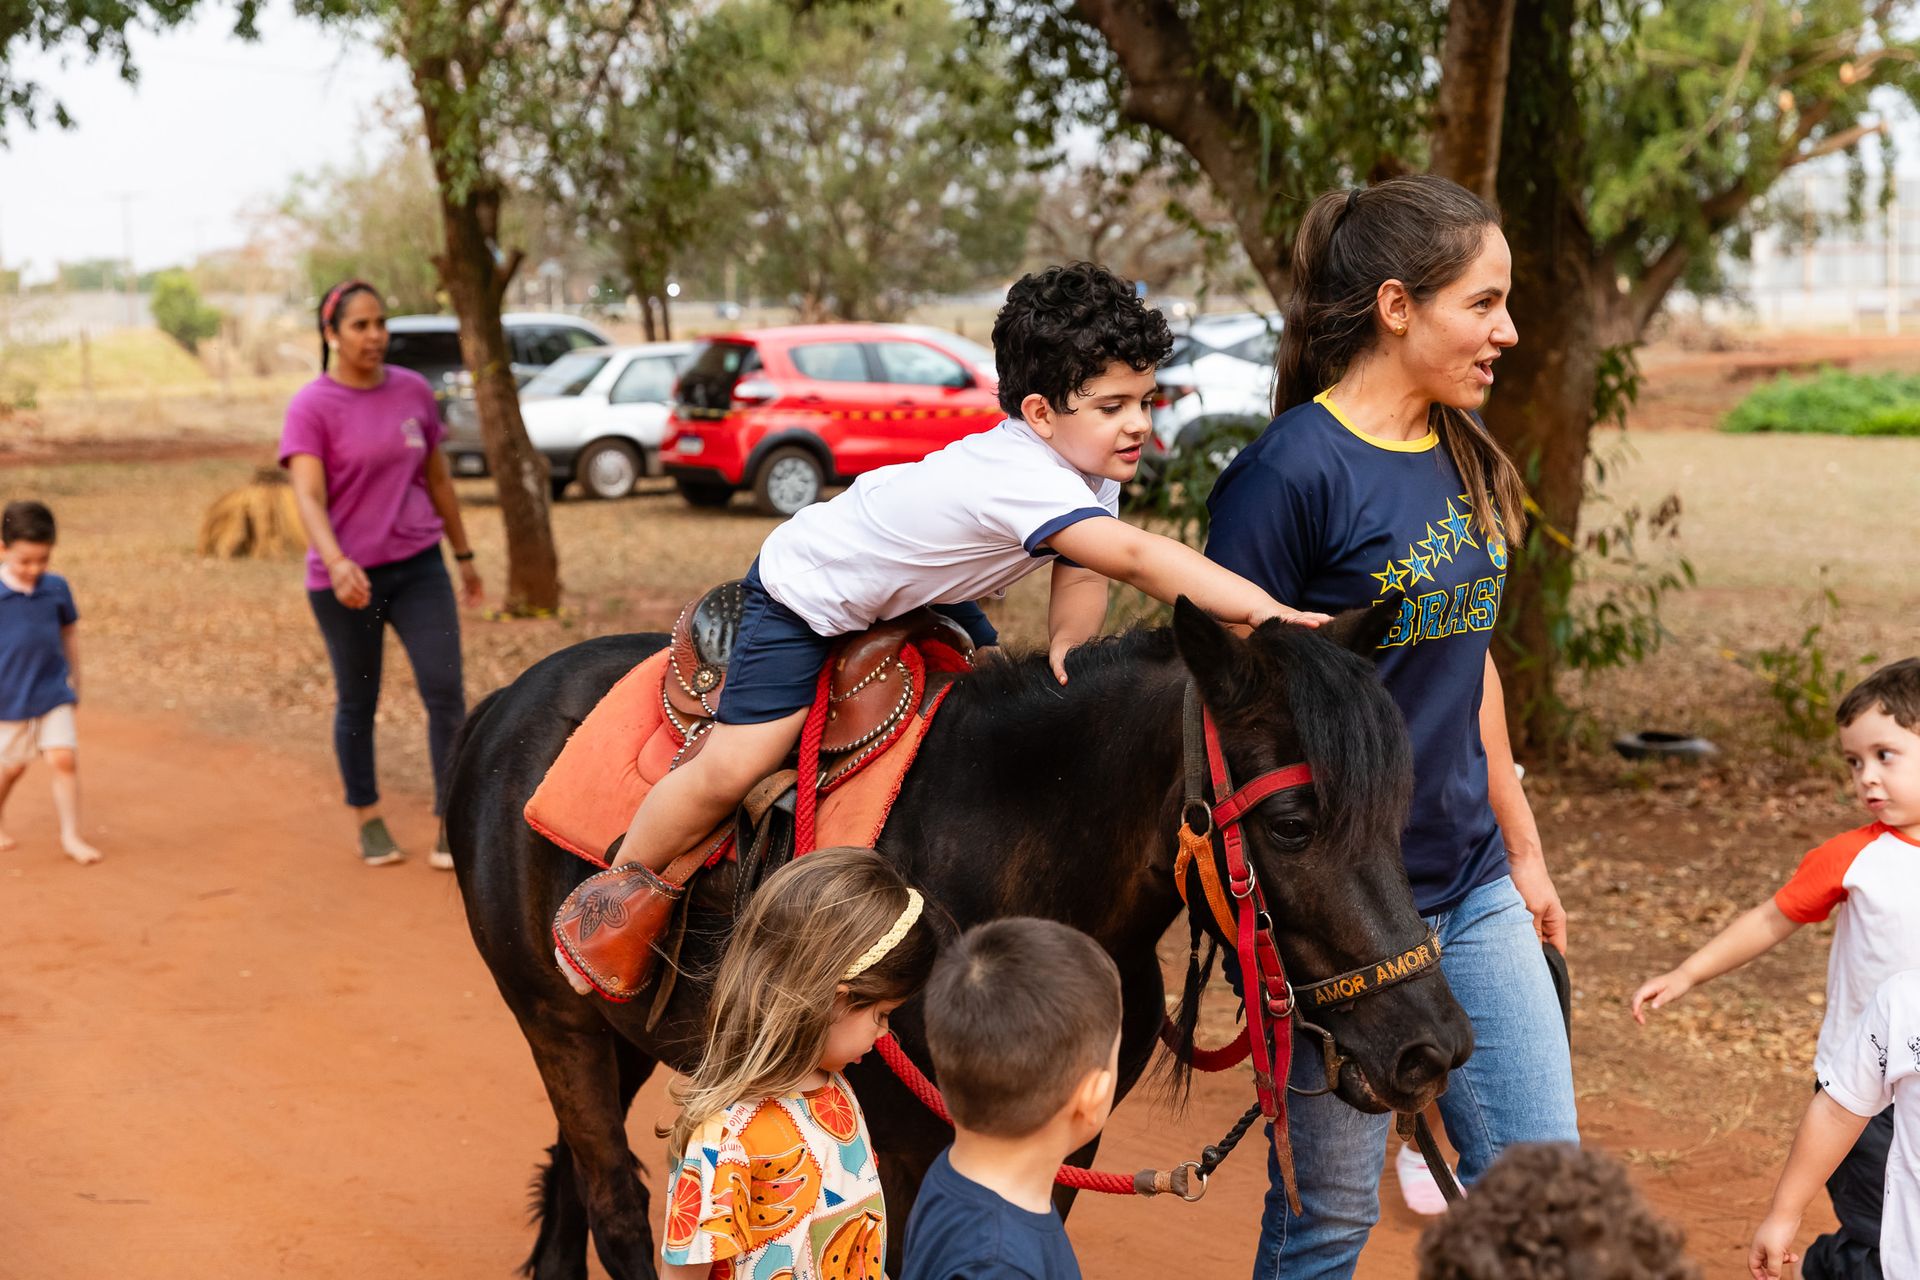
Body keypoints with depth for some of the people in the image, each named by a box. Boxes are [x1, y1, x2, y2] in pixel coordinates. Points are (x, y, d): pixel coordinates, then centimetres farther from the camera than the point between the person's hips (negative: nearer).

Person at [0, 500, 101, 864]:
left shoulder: (56, 588, -4)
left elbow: (69, 632, 10)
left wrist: (74, 678, 16)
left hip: (53, 693, 2)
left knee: (64, 759, -7)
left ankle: (70, 836, 3)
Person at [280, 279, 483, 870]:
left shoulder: (413, 391, 4)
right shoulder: (311, 408, -9)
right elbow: (308, 496, -21)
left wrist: (465, 556, 19)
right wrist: (336, 564, -38)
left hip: (418, 565, 3)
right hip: (348, 580, -3)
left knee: (446, 693, -7)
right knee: (357, 703, 10)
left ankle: (452, 829, 0)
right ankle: (368, 821, 29)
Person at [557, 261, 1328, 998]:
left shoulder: (1090, 463, -11)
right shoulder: (1025, 476, -40)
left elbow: (1082, 577, -8)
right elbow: (1133, 557, -52)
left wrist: (1067, 641, -30)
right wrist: (1264, 609, -58)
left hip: (915, 595, 10)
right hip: (804, 595, -9)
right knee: (731, 769, -14)